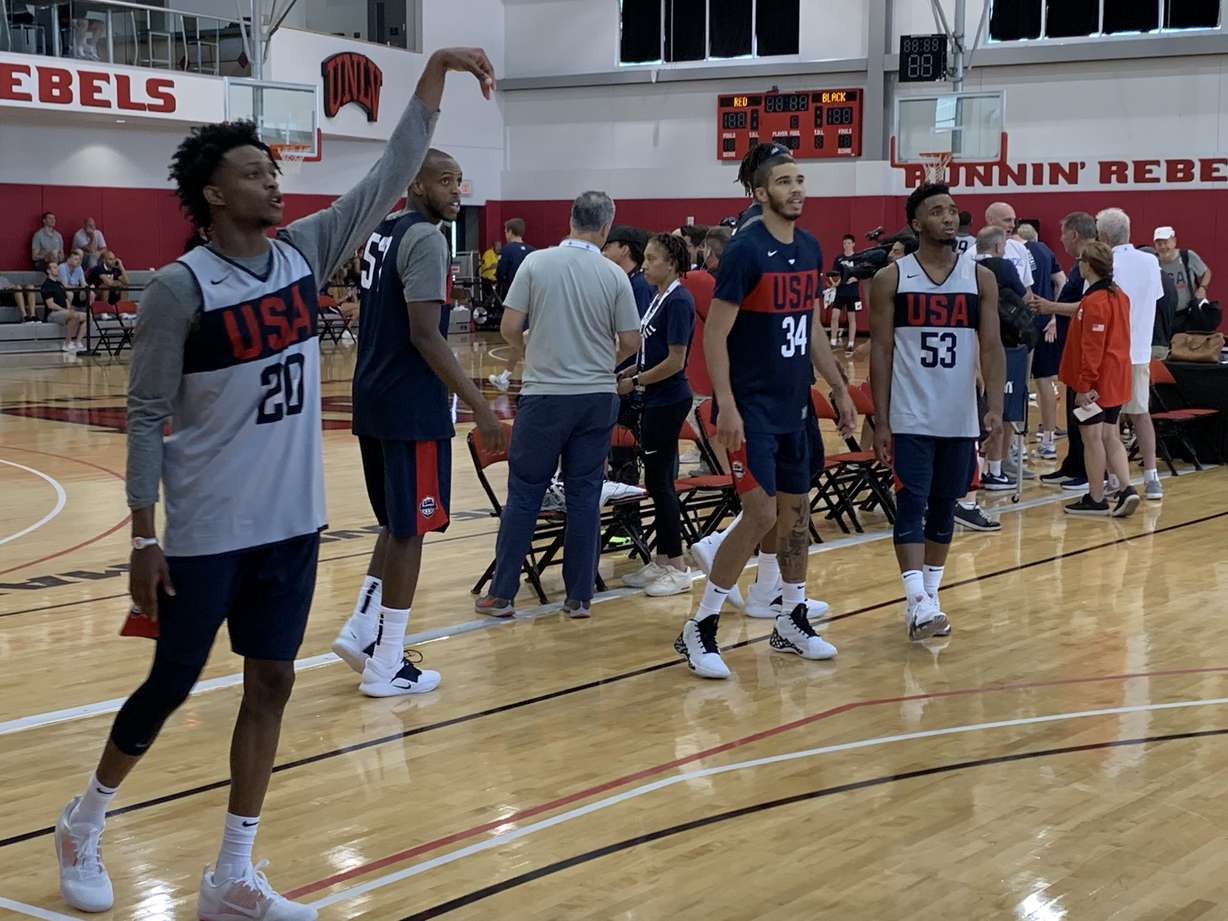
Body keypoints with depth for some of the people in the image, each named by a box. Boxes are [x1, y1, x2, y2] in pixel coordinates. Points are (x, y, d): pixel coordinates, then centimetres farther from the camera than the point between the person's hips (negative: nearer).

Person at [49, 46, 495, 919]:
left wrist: (435, 73, -9)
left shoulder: (304, 252, 2)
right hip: (207, 532, -6)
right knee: (173, 684, 6)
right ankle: (83, 824, 32)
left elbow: (392, 175, 1)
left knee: (271, 685, 8)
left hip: (292, 521, 6)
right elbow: (147, 418, -11)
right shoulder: (180, 288, -14)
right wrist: (144, 537, -12)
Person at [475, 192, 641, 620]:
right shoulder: (614, 275, -3)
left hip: (544, 394, -1)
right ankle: (580, 596, 11)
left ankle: (502, 593, 9)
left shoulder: (536, 263, -5)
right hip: (597, 396, 1)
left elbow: (510, 327, -6)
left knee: (524, 494, 6)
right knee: (584, 496, 8)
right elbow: (630, 341, 0)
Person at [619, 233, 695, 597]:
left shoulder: (678, 301, -15)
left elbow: (674, 361, -19)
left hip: (668, 401, -9)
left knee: (659, 482, -4)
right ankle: (662, 562, 19)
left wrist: (635, 382, -12)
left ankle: (677, 568, 3)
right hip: (656, 401, 9)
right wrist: (627, 373, 7)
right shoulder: (658, 298, 11)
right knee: (658, 481, 12)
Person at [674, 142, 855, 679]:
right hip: (751, 407, -8)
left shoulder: (810, 249, 8)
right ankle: (698, 630, -3)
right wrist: (727, 408, -22)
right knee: (761, 514, -12)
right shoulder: (746, 250, -14)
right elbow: (714, 334, -16)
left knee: (796, 510, 12)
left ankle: (792, 622, 26)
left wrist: (839, 389, 16)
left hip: (793, 404, 8)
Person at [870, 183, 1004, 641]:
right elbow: (880, 352, -2)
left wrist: (995, 407, -13)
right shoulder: (891, 279, -2)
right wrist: (881, 422, -6)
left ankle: (930, 595, 22)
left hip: (960, 419, 3)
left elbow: (991, 347, 1)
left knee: (944, 509, 10)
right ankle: (919, 604, -12)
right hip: (910, 418, -3)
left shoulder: (981, 278, 4)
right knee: (911, 507, -9)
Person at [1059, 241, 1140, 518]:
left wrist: (1084, 386, -19)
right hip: (1117, 379, 9)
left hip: (1096, 381, -9)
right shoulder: (1119, 296, 10)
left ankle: (1096, 500, 8)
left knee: (1092, 437, 1)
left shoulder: (1093, 302, -18)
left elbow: (1092, 348, -21)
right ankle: (1126, 490, 2)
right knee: (1110, 437, 13)